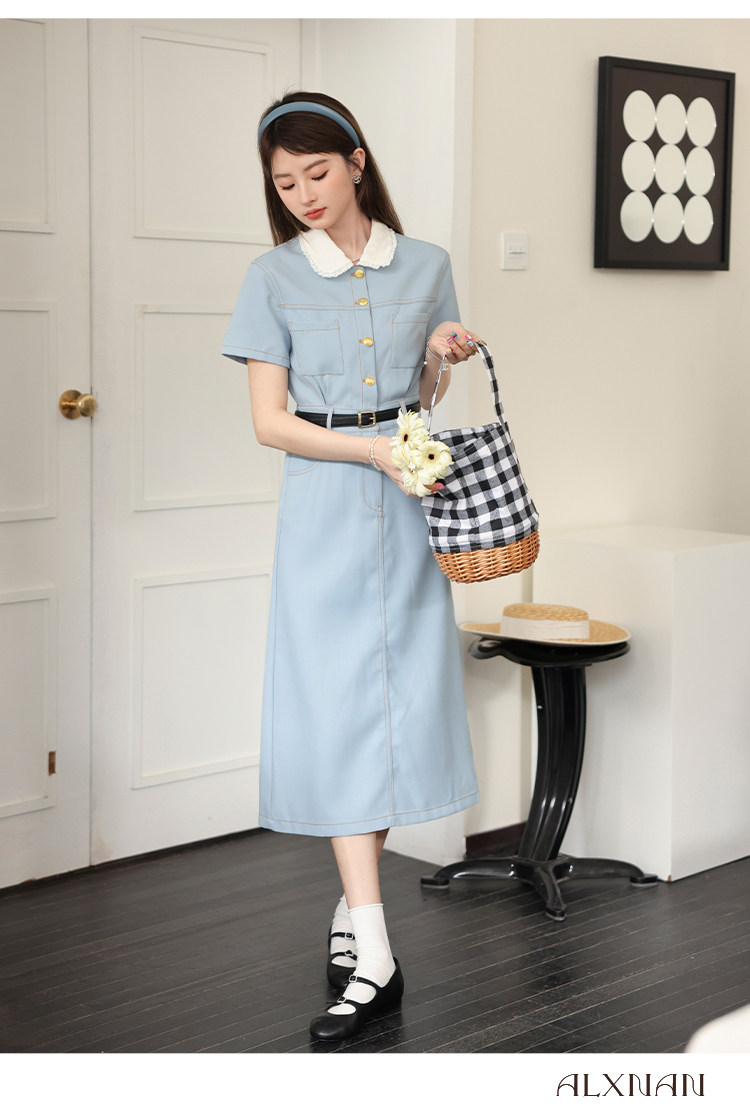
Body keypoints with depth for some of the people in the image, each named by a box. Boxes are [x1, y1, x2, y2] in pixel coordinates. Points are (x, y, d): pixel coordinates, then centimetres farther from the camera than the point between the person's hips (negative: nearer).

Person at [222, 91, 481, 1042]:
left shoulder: (425, 265, 5)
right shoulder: (275, 278, -1)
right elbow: (269, 421, -5)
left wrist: (441, 356, -7)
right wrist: (378, 451, -16)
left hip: (409, 509, 2)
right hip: (323, 509, -2)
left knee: (401, 698, 2)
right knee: (338, 709, -7)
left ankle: (353, 903, 20)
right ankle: (373, 956, -7)